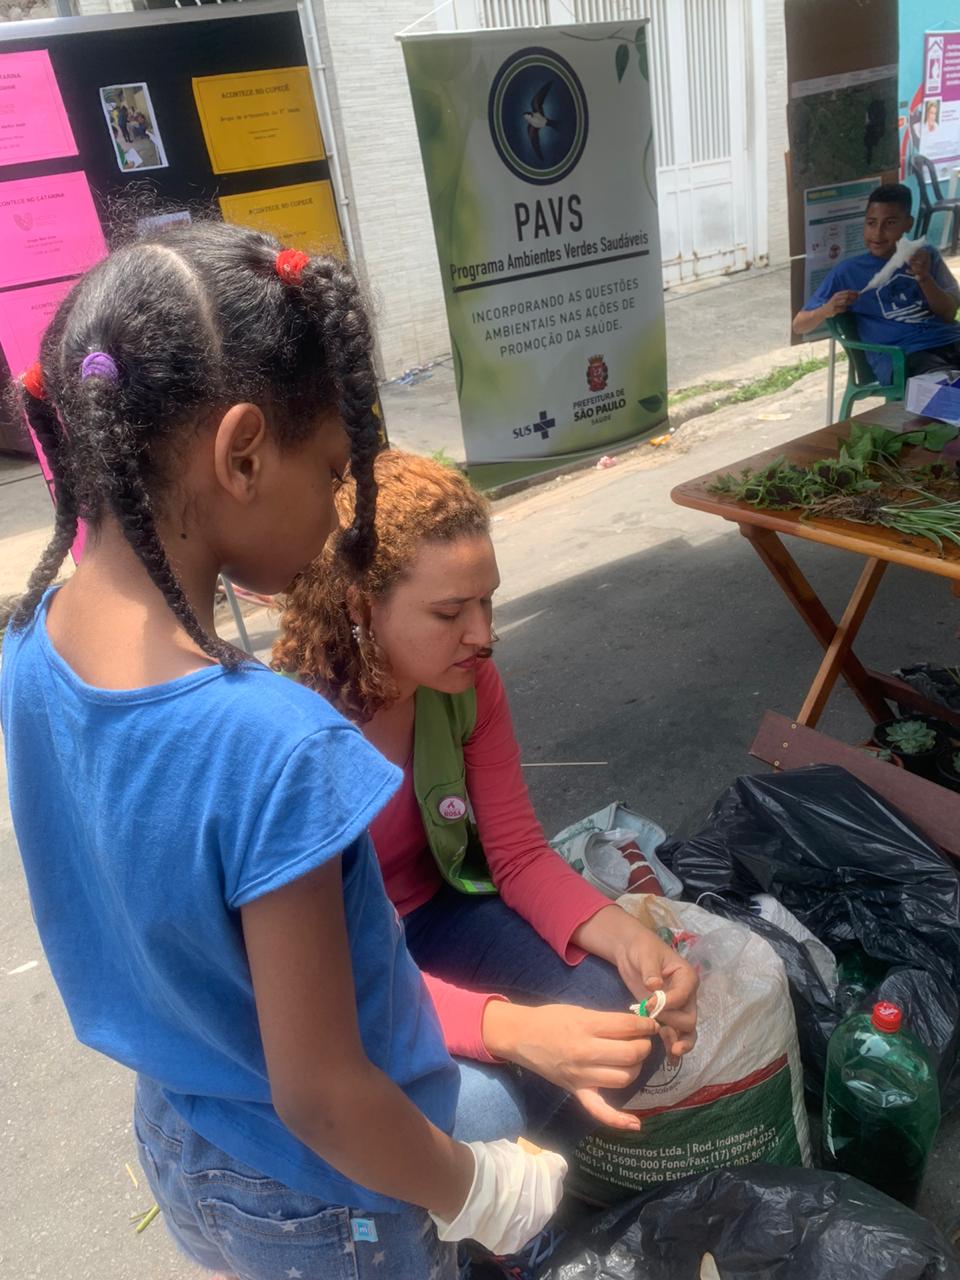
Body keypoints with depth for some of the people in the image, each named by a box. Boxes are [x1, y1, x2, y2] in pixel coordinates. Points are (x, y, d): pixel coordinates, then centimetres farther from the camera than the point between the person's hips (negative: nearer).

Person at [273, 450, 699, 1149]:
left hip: (435, 910, 5)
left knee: (623, 1010, -17)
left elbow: (520, 854, -7)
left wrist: (624, 936, -27)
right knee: (479, 1107, -30)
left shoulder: (467, 679, -13)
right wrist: (514, 1031, -43)